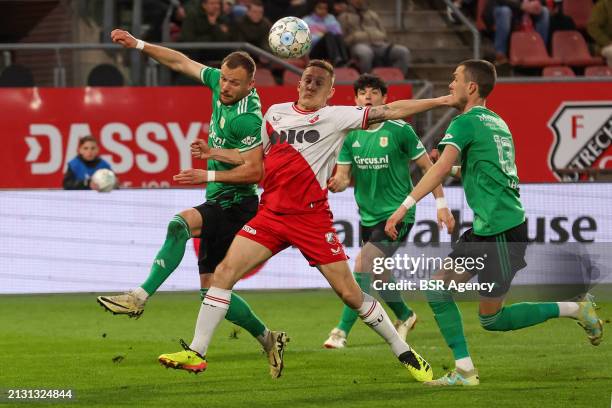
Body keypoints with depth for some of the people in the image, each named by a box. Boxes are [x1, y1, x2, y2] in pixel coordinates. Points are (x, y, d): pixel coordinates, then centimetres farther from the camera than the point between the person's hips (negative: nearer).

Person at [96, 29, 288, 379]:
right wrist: (139, 45, 14)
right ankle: (269, 339, 21)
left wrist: (207, 175, -21)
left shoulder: (246, 118, -20)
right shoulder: (219, 83, 3)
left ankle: (140, 297, -42)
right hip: (220, 204, 10)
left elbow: (255, 171, -21)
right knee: (211, 288, 9)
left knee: (180, 224, -34)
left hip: (236, 203, -10)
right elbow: (182, 62, 16)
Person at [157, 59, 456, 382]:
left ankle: (405, 354, 11)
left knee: (350, 293, -3)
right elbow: (259, 157, 24)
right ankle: (197, 352, -3)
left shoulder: (335, 116, -2)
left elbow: (388, 111, -6)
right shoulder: (275, 113, 12)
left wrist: (441, 101, -11)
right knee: (224, 271, -9)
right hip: (271, 212, 4)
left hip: (311, 218, -4)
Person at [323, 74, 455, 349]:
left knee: (363, 267, -22)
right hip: (368, 216, 6)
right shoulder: (351, 135, 3)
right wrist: (334, 184, -23)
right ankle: (405, 316, 45)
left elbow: (427, 166, -2)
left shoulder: (399, 130, -9)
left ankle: (342, 330, -20)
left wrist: (441, 204, -6)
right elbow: (343, 177, 2)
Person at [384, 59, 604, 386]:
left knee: (491, 319, -3)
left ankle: (573, 310, 3)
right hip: (484, 229, 9)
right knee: (438, 290, 7)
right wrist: (458, 169, 25)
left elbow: (441, 167, -24)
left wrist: (405, 206, -28)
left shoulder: (465, 123, -10)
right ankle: (464, 370, 4)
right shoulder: (496, 123, 17)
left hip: (500, 229, -9)